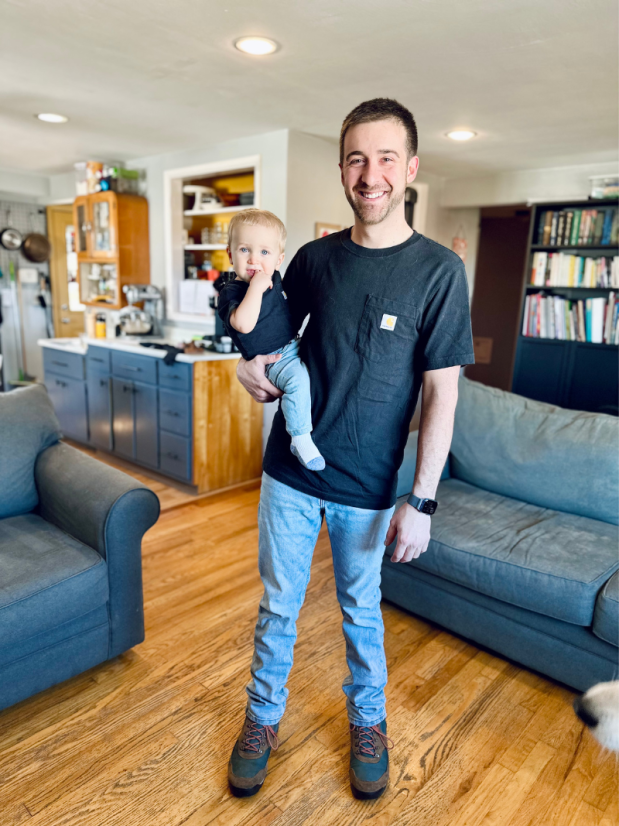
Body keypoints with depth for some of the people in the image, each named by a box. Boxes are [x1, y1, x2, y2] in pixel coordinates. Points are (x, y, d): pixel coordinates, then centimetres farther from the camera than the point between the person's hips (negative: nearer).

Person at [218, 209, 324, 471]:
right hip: (272, 360, -8)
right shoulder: (231, 292, -16)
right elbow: (243, 324, -36)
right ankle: (300, 439, -21)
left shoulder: (273, 278, 6)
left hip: (296, 346, 8)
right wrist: (255, 286, -33)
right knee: (298, 378, -33)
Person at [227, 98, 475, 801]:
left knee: (361, 610, 18)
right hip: (289, 473, 3)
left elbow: (441, 392, -10)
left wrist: (422, 502, -12)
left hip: (368, 488, -2)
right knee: (278, 604, 17)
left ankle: (368, 719, 46)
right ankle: (263, 718, 42)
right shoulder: (314, 258, 1)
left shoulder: (439, 270, -9)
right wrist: (250, 365, -7)